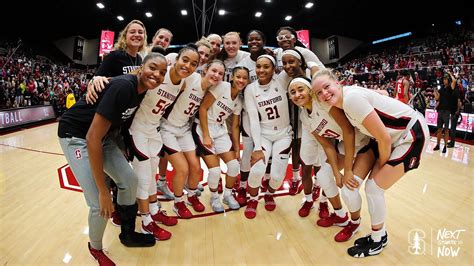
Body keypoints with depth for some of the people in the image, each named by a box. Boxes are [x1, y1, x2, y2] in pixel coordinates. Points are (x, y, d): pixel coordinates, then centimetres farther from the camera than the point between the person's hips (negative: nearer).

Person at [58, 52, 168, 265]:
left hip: (104, 135, 8)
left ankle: (128, 234, 30)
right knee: (100, 204, -12)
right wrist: (103, 190, -28)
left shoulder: (143, 89, -5)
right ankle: (95, 249, 19)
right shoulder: (122, 86, -31)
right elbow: (92, 138, -31)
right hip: (76, 135, -8)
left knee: (130, 181, 8)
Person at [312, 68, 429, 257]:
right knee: (374, 185, 11)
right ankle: (380, 235, 28)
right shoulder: (344, 100, 0)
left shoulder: (351, 98, -27)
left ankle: (378, 241, 15)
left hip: (413, 133, -8)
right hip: (397, 135, 8)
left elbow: (384, 139, -22)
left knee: (374, 187, -5)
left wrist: (382, 165, -6)